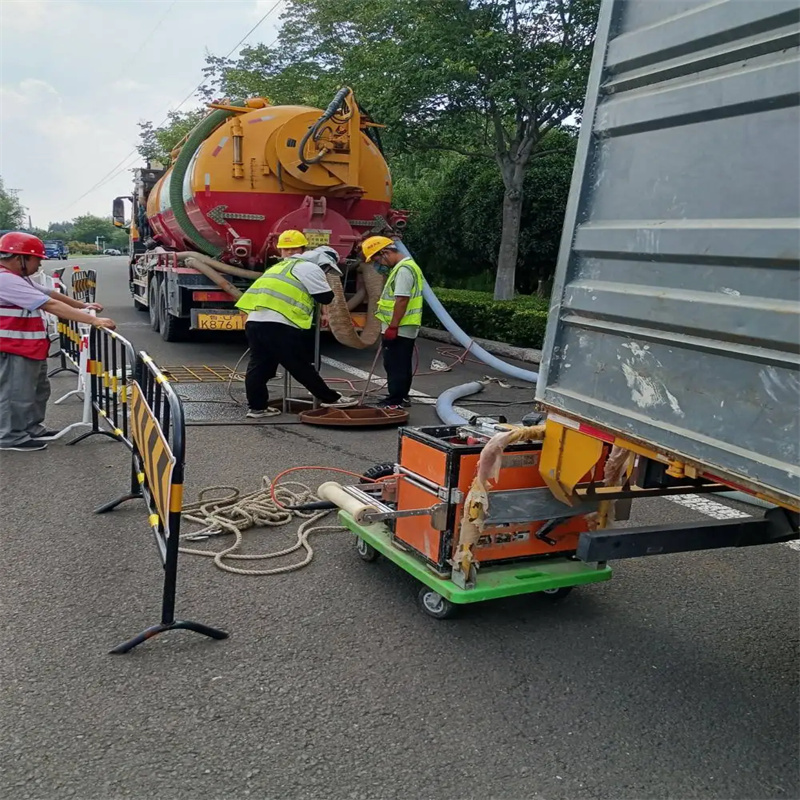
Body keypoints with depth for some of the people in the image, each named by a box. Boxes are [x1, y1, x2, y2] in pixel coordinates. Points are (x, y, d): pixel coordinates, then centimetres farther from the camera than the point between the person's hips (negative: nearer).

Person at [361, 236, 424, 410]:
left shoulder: (404, 269, -18)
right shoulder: (402, 267, 17)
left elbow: (402, 300, -24)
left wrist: (392, 326, -23)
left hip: (399, 329, -11)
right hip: (403, 328, 11)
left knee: (395, 366, -5)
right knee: (401, 365, 16)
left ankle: (395, 401, 0)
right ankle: (401, 397, 25)